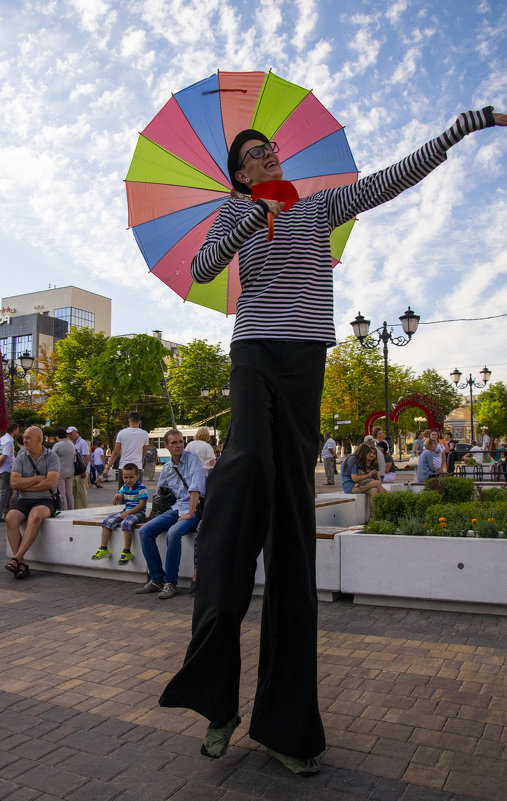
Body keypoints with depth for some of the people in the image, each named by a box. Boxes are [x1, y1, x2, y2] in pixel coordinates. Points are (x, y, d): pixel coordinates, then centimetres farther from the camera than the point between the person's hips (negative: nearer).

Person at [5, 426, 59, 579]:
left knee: (36, 516, -35)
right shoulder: (21, 457, 10)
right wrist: (39, 478, -7)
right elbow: (14, 483, -2)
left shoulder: (51, 457, 2)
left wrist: (25, 486, -6)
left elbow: (51, 482, -12)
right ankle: (21, 563, -25)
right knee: (10, 518, -28)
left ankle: (16, 559, -34)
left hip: (45, 500, -3)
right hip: (24, 500, 3)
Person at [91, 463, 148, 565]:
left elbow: (142, 505, -19)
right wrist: (116, 497, -11)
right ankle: (103, 549, -2)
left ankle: (127, 552, -28)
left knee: (126, 522, -35)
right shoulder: (124, 488, 10)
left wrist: (127, 513, -23)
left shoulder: (141, 488, -11)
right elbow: (114, 503, 13)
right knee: (107, 521, -8)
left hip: (138, 512, -7)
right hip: (126, 512, 8)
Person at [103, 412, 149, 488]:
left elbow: (115, 453, -2)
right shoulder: (144, 434, 1)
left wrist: (107, 468, 2)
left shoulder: (122, 433, 0)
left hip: (123, 468, 0)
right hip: (137, 468, 0)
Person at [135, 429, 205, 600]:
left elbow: (196, 487, -16)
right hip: (175, 509, 7)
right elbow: (159, 492, 28)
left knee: (173, 533, -33)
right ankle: (157, 579, -4)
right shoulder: (166, 468, 14)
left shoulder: (192, 458, -6)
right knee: (145, 531, -11)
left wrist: (190, 513, -21)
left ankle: (170, 583, -19)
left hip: (193, 509, -7)